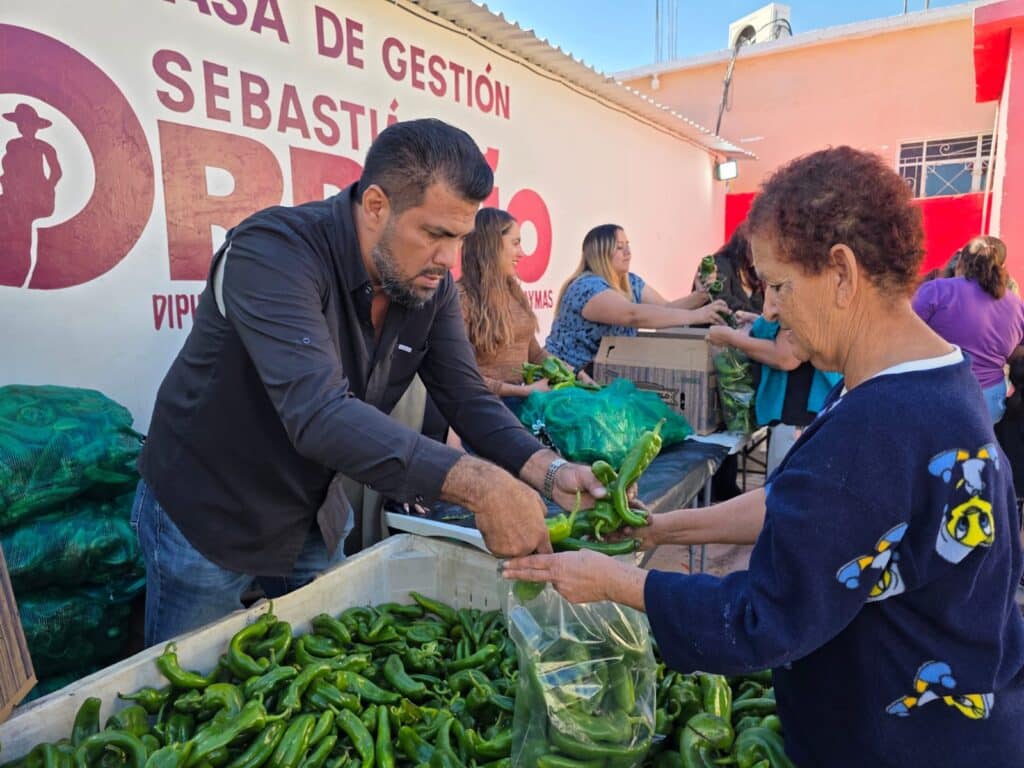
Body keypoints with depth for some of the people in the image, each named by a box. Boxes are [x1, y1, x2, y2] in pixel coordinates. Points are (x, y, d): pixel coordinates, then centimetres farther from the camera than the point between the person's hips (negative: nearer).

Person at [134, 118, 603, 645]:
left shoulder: (432, 284, -9)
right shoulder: (274, 252, -31)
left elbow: (466, 397, -9)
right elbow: (318, 414, -43)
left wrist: (547, 470, -26)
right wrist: (479, 486, -48)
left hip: (315, 516, 6)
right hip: (206, 516, -5)